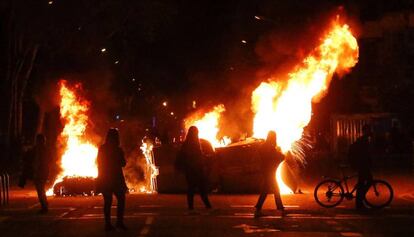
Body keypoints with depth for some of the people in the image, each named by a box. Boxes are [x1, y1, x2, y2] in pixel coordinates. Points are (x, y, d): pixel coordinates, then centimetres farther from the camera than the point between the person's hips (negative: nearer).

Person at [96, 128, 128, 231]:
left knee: (107, 201, 6)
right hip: (116, 179, -4)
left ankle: (108, 223, 1)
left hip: (105, 180, 4)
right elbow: (123, 163, 0)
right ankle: (119, 221, -5)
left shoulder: (102, 149, 2)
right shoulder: (118, 150, -9)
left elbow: (99, 164, 8)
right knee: (121, 199, 5)